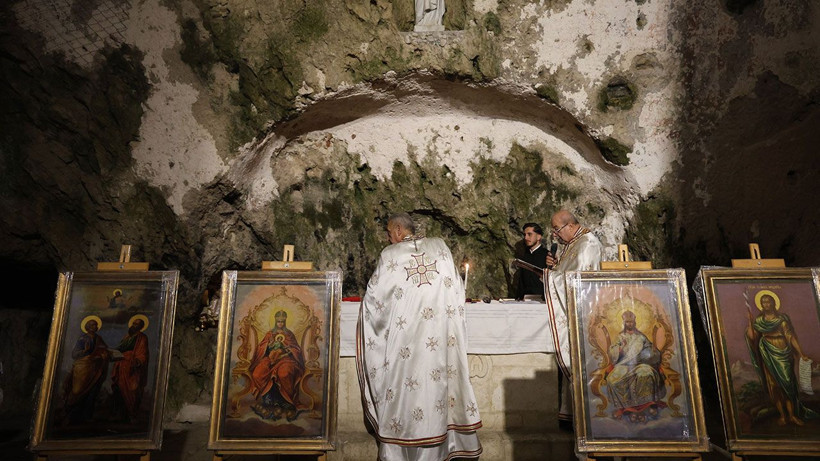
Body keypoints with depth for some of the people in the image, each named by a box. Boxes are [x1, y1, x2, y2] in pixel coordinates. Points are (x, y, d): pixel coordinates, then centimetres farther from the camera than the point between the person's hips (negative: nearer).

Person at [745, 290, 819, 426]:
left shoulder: (782, 318, 0)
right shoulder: (758, 320, 5)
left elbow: (791, 337, -5)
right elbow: (752, 337, -4)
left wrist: (801, 354, -11)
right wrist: (750, 320, -8)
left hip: (782, 354, -2)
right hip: (768, 356, 2)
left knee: (787, 383, -2)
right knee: (773, 385, 3)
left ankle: (792, 415, 8)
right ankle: (782, 415, 10)